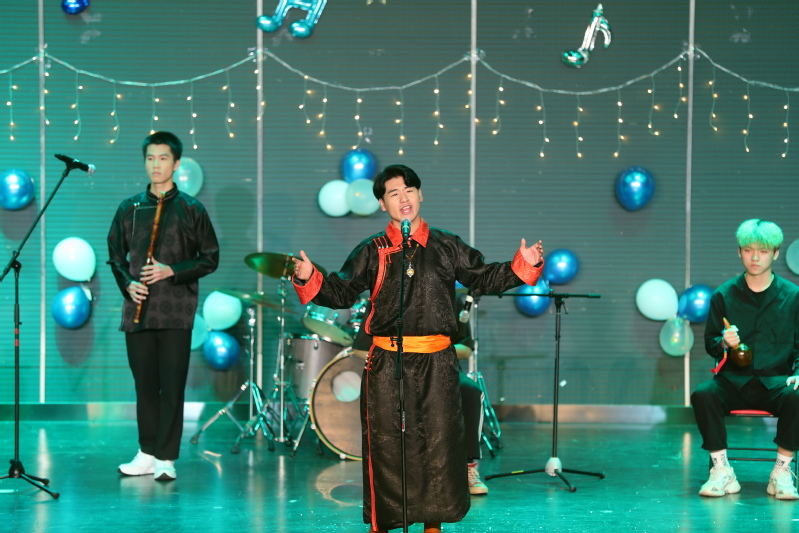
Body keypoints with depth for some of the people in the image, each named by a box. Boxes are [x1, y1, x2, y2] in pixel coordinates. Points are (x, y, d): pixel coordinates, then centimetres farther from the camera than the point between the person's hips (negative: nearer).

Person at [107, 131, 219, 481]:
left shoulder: (191, 210, 3)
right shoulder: (129, 209, 11)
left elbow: (210, 259, 3)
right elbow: (116, 255, 16)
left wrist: (172, 271, -11)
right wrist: (127, 283, -3)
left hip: (176, 311, -3)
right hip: (138, 309, 3)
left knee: (172, 385, -5)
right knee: (145, 384, 7)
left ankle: (166, 459, -1)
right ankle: (147, 454, 16)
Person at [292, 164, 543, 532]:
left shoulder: (447, 247, 9)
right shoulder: (371, 252, 6)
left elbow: (486, 278, 13)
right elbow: (341, 293, 3)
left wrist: (524, 265, 0)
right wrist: (308, 280, -14)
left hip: (437, 362, 1)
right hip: (387, 363, -1)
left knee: (439, 440, 4)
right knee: (385, 442, 1)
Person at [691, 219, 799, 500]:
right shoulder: (723, 295, 7)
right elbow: (709, 342, 11)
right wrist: (724, 343, -13)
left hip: (776, 380, -1)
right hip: (734, 380, 1)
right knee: (702, 394, -30)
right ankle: (722, 470, -17)